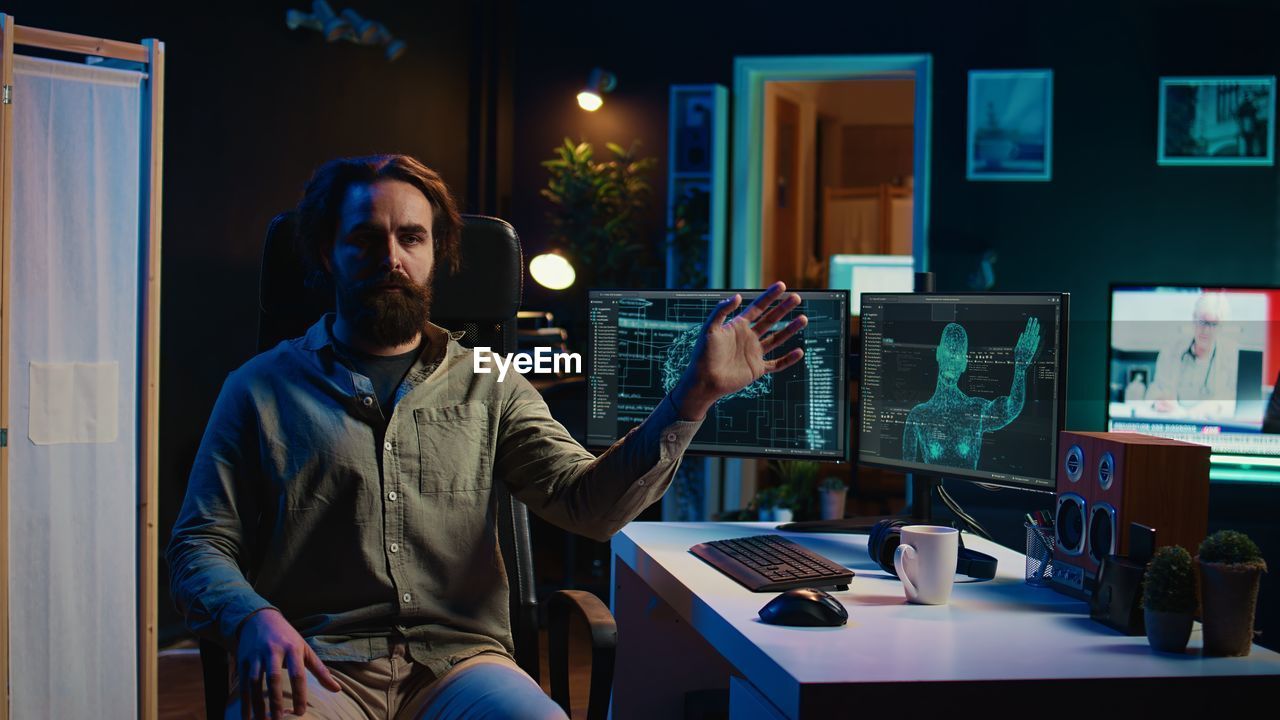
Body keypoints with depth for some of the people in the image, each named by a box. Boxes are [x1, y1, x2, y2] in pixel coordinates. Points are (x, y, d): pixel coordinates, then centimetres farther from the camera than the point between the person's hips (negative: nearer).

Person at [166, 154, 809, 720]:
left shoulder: (488, 390, 15)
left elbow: (591, 504, 2)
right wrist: (253, 619, -15)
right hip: (318, 663, -1)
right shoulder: (260, 389, 12)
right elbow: (198, 549, 8)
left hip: (458, 655, 1)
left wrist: (697, 392, -10)